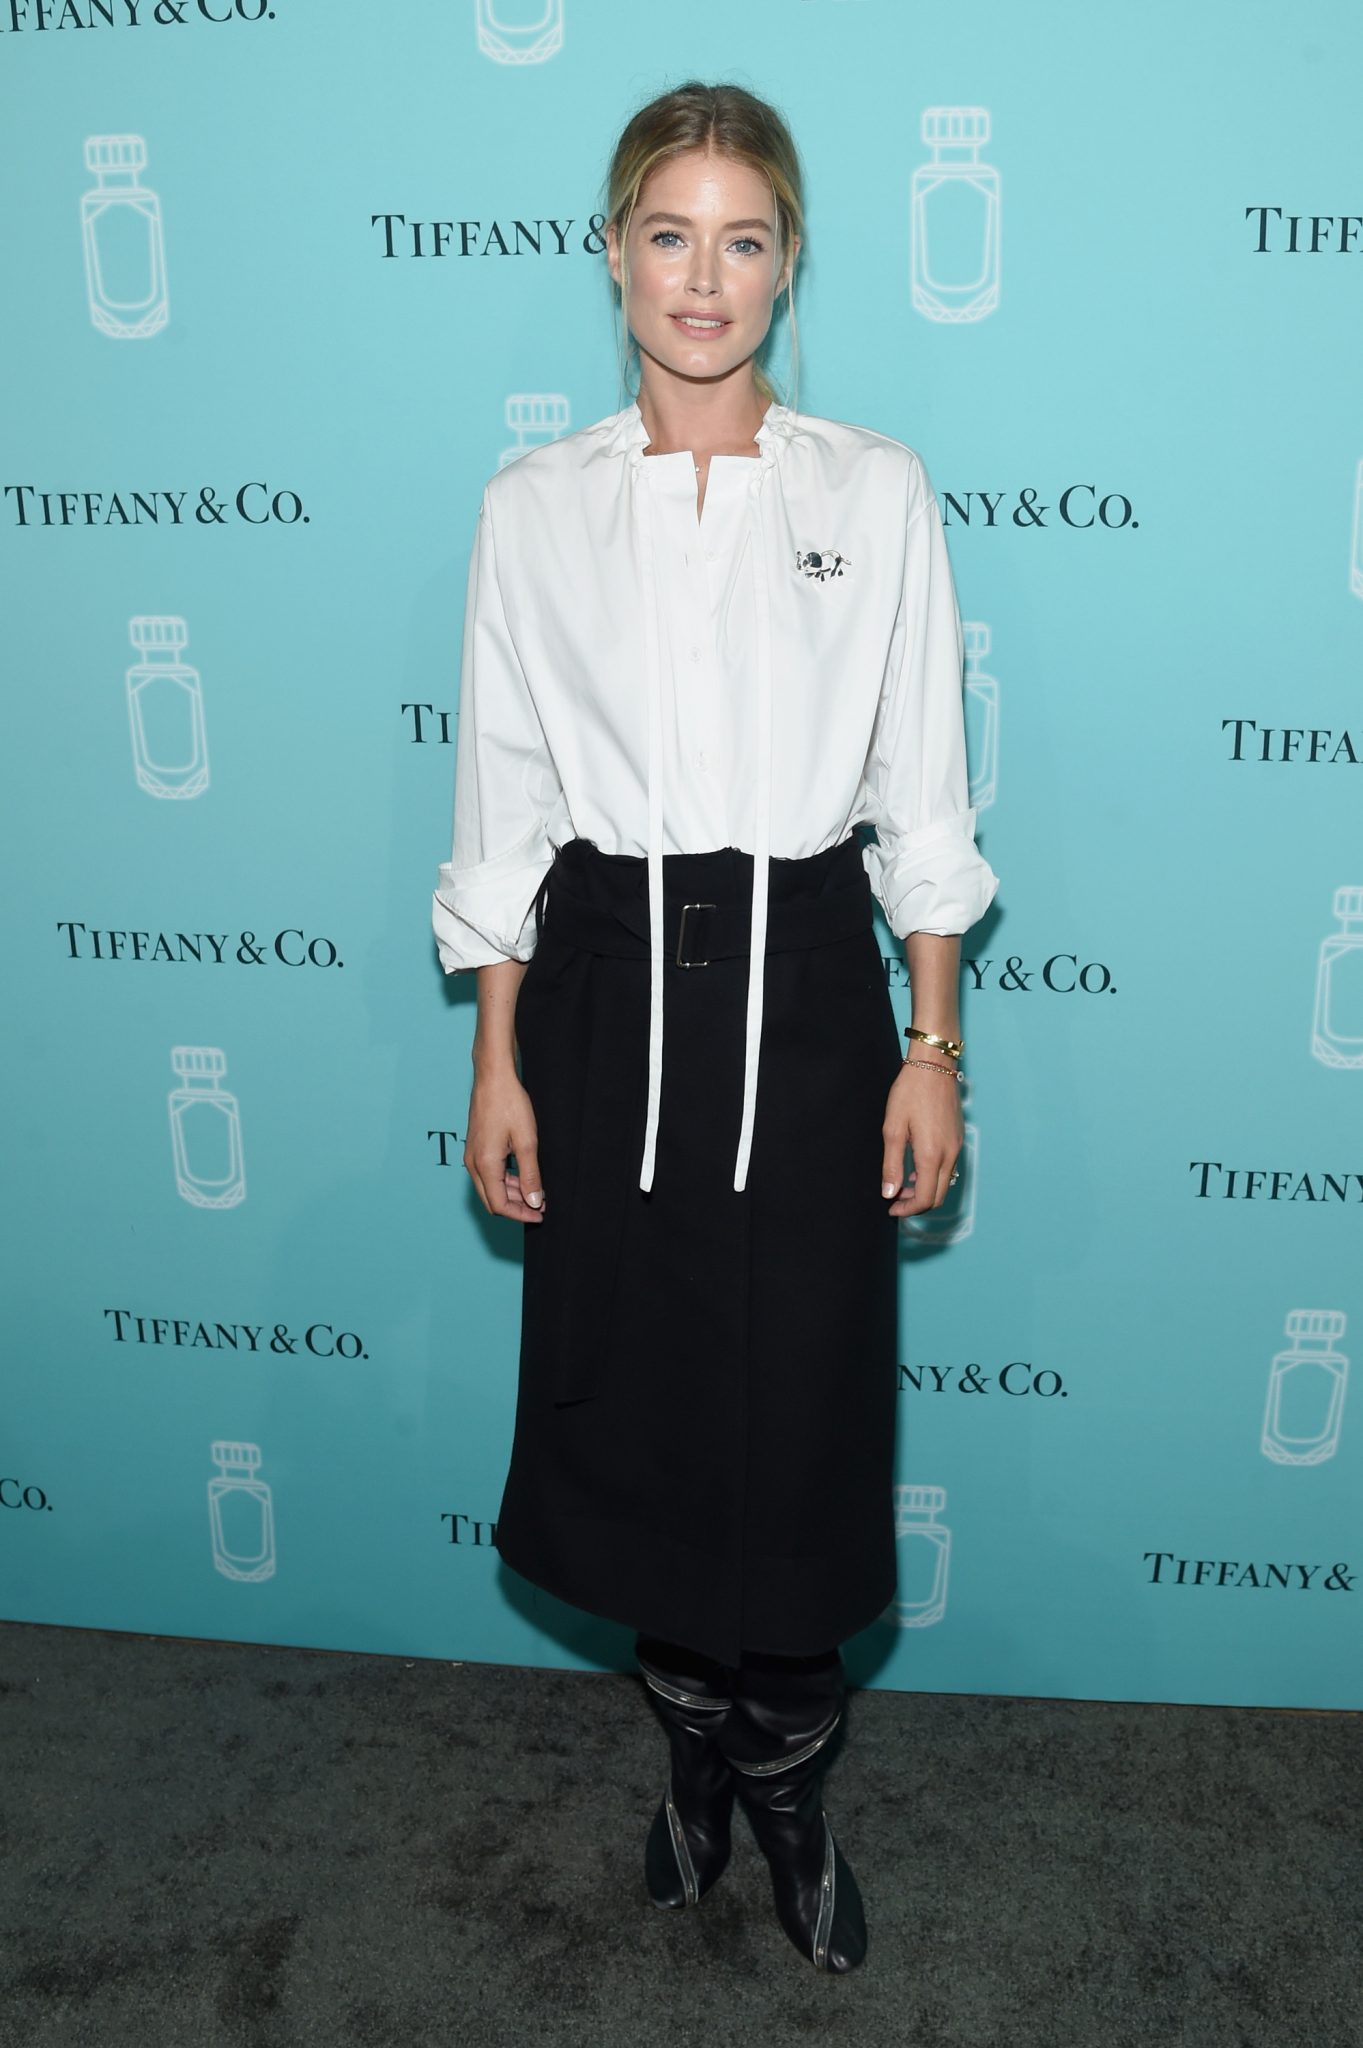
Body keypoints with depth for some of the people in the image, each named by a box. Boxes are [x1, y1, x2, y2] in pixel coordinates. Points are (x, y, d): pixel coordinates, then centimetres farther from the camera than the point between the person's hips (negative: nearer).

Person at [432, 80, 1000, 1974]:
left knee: (802, 1408, 4)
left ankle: (784, 1784, 30)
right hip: (611, 980, 1)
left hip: (804, 980, -1)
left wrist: (934, 1047, -2)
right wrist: (500, 1059, 2)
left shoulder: (876, 492, 2)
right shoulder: (535, 508, 4)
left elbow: (921, 792, 2)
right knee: (637, 1394, 10)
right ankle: (696, 1742, 37)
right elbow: (505, 801, 4)